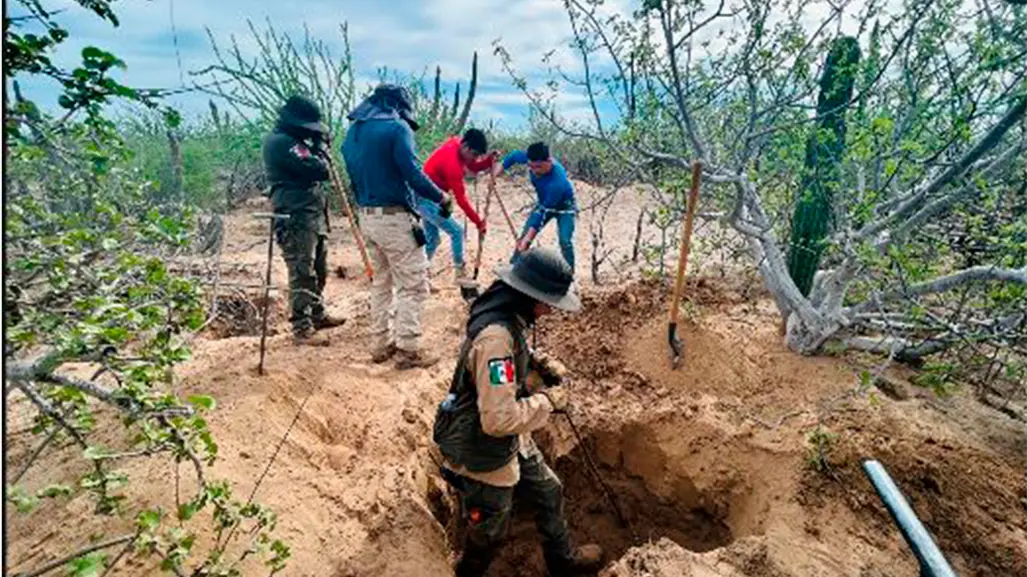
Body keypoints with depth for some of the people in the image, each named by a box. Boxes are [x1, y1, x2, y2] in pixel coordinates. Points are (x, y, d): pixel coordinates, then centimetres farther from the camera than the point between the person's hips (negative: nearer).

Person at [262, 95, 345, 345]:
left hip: (311, 216, 10)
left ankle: (317, 315, 32)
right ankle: (301, 329, 0)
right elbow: (318, 170, -21)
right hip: (296, 220, -10)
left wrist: (316, 145, 8)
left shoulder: (291, 140, 17)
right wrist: (318, 149, -2)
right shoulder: (281, 142, -16)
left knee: (319, 270, 19)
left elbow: (309, 170, 20)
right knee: (302, 275, -7)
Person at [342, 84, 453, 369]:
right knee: (413, 284, -1)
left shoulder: (353, 131, 15)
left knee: (382, 281, 18)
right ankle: (408, 350, 1)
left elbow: (355, 175, 19)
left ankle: (381, 344, 23)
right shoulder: (396, 127, -10)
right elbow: (412, 173, -16)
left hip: (366, 217, 8)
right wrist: (441, 197, -4)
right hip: (394, 217, -8)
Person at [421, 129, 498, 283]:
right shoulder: (452, 163, -27)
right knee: (456, 231, -9)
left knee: (432, 239, 13)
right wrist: (478, 222, -20)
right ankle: (460, 274, -2)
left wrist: (490, 159, -11)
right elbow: (461, 199, -25)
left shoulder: (456, 144, -2)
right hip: (427, 198, -10)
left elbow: (473, 167, 9)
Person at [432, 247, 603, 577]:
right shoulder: (496, 337, -35)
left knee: (549, 493, 26)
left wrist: (537, 365, -5)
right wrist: (547, 401, -22)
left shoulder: (507, 318, -4)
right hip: (484, 457, -9)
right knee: (487, 536, 16)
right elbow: (499, 419, -37)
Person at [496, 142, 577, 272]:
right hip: (544, 203, 6)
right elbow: (514, 155, -5)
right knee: (524, 236, 2)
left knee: (565, 242, -22)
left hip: (564, 207, -6)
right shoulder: (533, 160, -28)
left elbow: (544, 211, -39)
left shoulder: (558, 181, -44)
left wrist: (528, 238, -38)